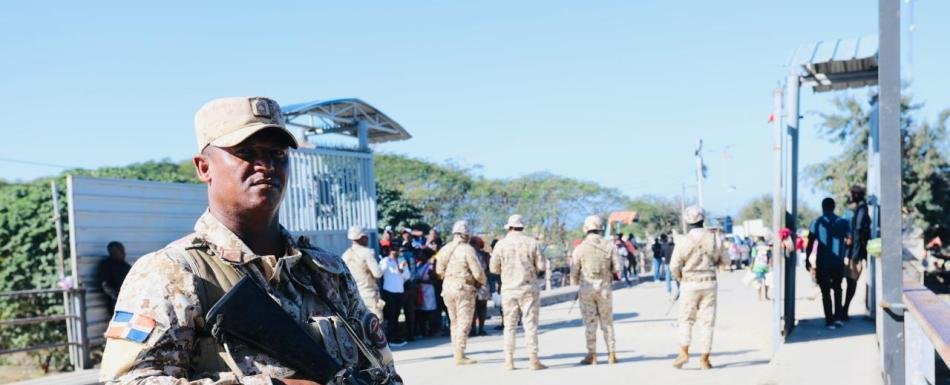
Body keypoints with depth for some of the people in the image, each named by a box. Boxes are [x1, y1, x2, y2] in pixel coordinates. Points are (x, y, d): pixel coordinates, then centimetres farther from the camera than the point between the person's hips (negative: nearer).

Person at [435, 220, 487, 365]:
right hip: (464, 289, -7)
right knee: (464, 323, -2)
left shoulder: (445, 249, 6)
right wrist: (482, 282, 6)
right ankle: (460, 356, -4)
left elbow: (439, 270, 11)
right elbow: (478, 272, -14)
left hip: (447, 288, 7)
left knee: (455, 322, 16)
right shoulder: (467, 249, -14)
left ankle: (457, 353, 20)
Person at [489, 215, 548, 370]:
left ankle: (509, 361, 7)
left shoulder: (501, 244, -2)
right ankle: (534, 360, 0)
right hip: (529, 288, -1)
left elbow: (494, 268, 0)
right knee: (530, 324, 2)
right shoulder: (532, 243, -2)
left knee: (510, 325, 8)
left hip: (509, 289, 1)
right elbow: (541, 266, -4)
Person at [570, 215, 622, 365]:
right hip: (605, 288, 1)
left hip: (586, 289, -1)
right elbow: (617, 268, -5)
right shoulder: (609, 246, -5)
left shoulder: (580, 248, -7)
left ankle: (592, 355, 6)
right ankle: (611, 354, 12)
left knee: (590, 323, 5)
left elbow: (574, 272, -2)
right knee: (607, 322, 11)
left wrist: (575, 283, 18)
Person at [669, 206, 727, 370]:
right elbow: (724, 261, 6)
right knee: (707, 321, 6)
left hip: (689, 284, -2)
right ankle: (704, 359, 7)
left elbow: (674, 266, -11)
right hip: (709, 283, 2)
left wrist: (680, 278, 9)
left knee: (686, 319, 12)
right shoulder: (712, 238, -3)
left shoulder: (684, 240, -10)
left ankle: (684, 352, -2)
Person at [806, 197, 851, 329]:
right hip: (838, 263, 2)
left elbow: (810, 243, -4)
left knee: (826, 292, 5)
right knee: (837, 289, 21)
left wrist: (807, 260, 4)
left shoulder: (817, 222, -3)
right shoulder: (842, 222, 3)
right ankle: (838, 317, 14)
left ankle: (830, 321, 2)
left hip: (822, 263, -2)